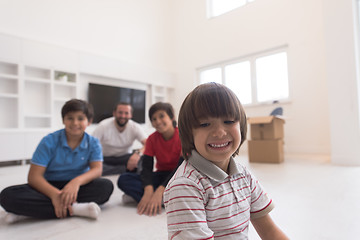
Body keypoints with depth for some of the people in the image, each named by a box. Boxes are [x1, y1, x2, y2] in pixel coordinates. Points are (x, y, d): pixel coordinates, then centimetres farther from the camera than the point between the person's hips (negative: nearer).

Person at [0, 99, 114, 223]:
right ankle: (75, 209, -33)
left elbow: (97, 169, -17)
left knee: (106, 186, -29)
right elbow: (34, 176, -14)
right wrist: (54, 193, -34)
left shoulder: (93, 143, -4)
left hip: (77, 187, 1)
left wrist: (77, 181, -39)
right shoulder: (49, 141, -8)